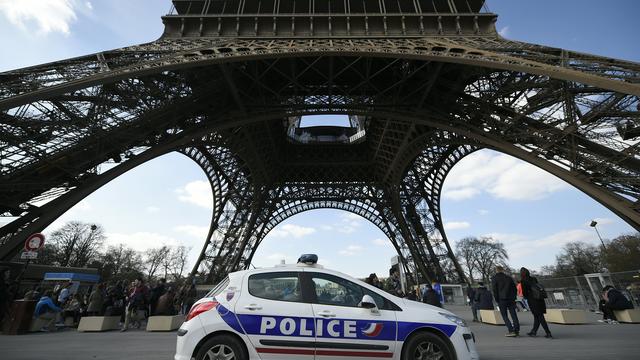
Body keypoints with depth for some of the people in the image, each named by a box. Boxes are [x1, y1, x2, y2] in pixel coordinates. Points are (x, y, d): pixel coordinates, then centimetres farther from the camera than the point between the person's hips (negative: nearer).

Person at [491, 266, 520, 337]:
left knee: (505, 316, 3)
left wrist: (497, 300, 0)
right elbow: (514, 288, 10)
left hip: (502, 299, -4)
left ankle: (511, 331, -5)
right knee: (514, 315, 9)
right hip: (511, 299, 4)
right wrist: (514, 298, 12)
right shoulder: (509, 277, 12)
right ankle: (517, 330, 8)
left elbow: (494, 289, -7)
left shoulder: (494, 278, 0)